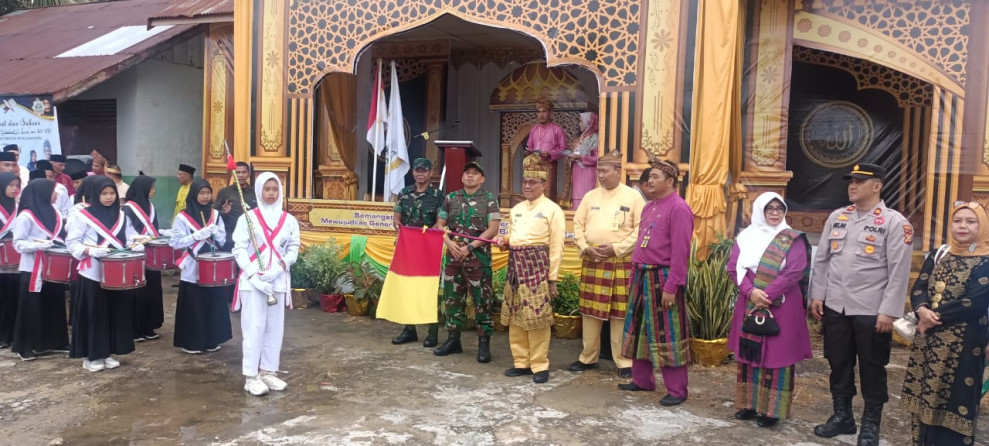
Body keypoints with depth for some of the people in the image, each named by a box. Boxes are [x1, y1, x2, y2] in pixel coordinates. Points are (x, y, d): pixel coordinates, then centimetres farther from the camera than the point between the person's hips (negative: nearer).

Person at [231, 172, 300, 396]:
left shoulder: (289, 220, 7)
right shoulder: (248, 217, -1)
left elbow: (294, 248, 6)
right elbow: (239, 249, -5)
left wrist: (281, 266, -14)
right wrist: (254, 276, -15)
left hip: (279, 281, 3)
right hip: (252, 281, -3)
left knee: (275, 328, 8)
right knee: (254, 327, -3)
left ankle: (268, 372, 20)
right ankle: (251, 376, 3)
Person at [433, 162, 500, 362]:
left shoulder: (489, 199, -1)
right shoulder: (451, 198, 10)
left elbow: (493, 229, -9)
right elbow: (439, 225, 13)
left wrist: (470, 247, -14)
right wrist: (449, 243, -6)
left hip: (479, 256, -4)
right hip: (453, 255, 4)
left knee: (481, 300, -1)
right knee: (452, 298, 9)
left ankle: (484, 342, 7)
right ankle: (453, 339, 21)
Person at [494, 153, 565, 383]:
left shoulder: (553, 209, -3)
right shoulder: (517, 209, 17)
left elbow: (556, 247, -7)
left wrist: (552, 277, -11)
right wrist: (504, 240, 2)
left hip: (538, 265, -7)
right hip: (516, 265, 7)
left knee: (537, 317, -4)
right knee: (515, 317, 9)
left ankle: (540, 365, 6)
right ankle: (521, 362, 20)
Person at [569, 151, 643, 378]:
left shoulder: (633, 196, 0)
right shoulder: (591, 196, 11)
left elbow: (641, 229, -6)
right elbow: (578, 224, 11)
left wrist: (616, 247, -14)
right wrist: (585, 247, -6)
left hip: (621, 262, -4)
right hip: (592, 261, 4)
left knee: (621, 313, 0)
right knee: (590, 311, 8)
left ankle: (623, 361, 10)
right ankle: (588, 357, 20)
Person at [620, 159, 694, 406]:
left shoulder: (678, 208, -13)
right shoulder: (649, 207, 15)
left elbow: (680, 251, -18)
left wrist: (671, 287, -20)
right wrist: (634, 276, 17)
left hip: (663, 278, -9)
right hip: (642, 276, 9)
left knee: (667, 334, -2)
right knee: (638, 328, 16)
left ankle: (676, 390, 9)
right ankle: (642, 379, 31)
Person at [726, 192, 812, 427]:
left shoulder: (793, 240, -3)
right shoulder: (745, 237, 6)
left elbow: (794, 273, -12)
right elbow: (734, 267, 0)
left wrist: (766, 295, -16)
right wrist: (751, 291, -16)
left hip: (781, 307, -3)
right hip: (749, 305, 4)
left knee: (776, 355, 0)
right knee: (749, 353, 8)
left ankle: (771, 409, 7)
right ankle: (749, 404, 19)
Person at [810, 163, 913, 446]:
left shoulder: (895, 222, -7)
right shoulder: (837, 217, 8)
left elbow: (899, 272, -10)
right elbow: (821, 260, 11)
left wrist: (888, 312, -14)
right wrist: (817, 295, 6)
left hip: (872, 311, -4)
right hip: (835, 307, 4)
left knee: (872, 369, 8)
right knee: (839, 364, 13)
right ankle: (842, 416, 29)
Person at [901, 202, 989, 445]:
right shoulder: (938, 255, 9)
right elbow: (918, 288, 3)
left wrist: (934, 316, -13)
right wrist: (922, 311, -18)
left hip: (963, 344, -5)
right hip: (928, 341, 5)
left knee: (954, 401, 1)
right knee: (925, 395, 12)